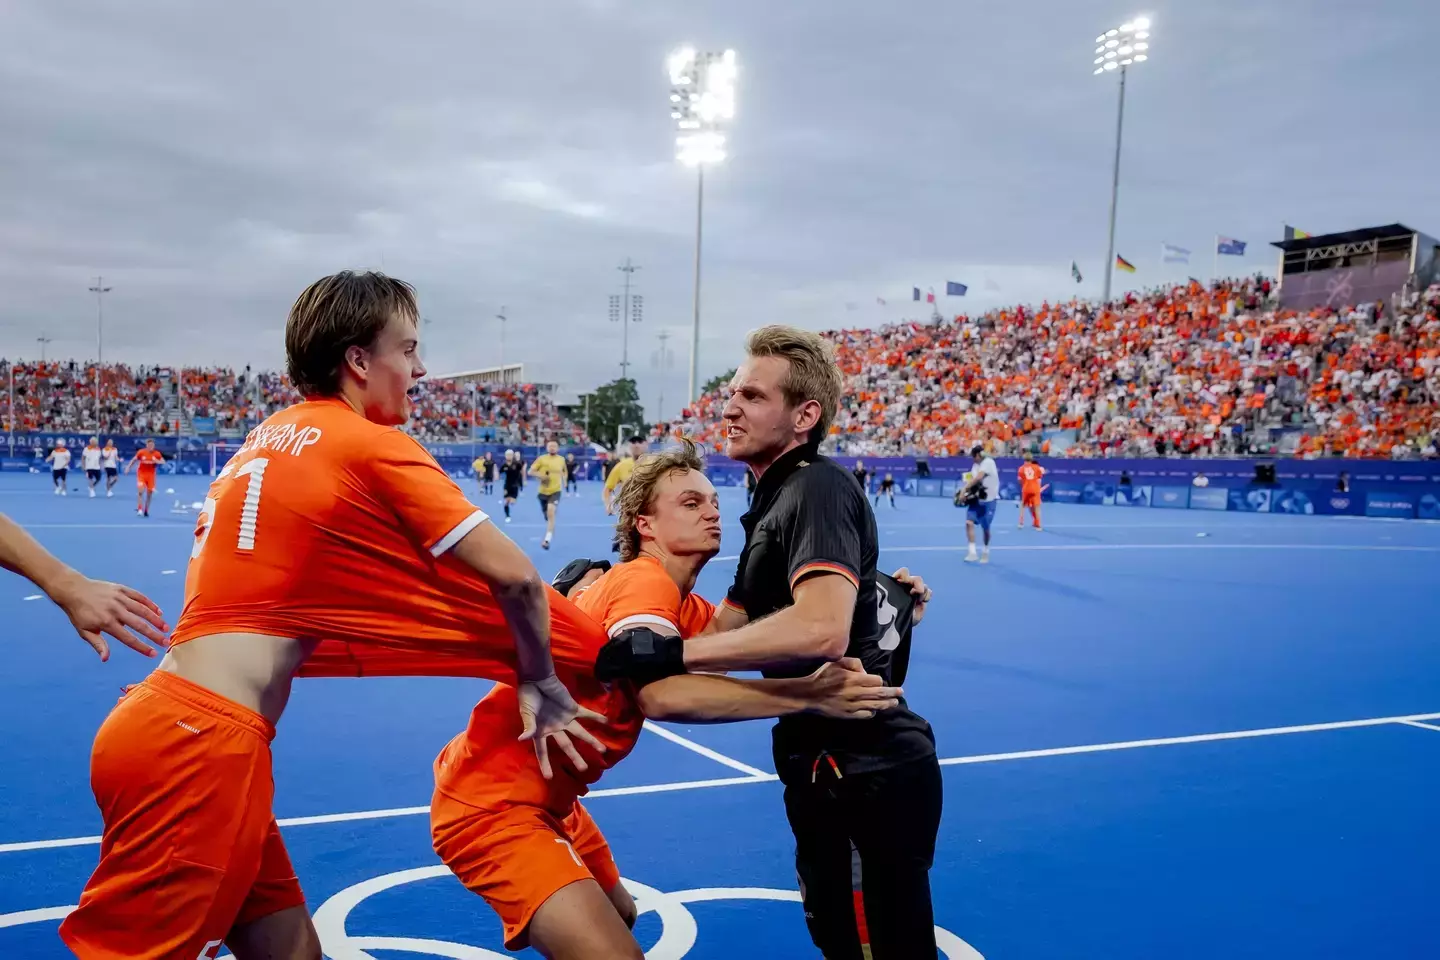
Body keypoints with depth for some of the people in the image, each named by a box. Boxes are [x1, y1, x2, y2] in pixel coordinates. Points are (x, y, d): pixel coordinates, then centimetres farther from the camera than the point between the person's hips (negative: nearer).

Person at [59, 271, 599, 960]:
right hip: (201, 744, -8)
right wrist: (541, 684, 7)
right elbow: (513, 575, -10)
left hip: (165, 720, 8)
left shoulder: (273, 434, 17)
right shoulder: (373, 445, -7)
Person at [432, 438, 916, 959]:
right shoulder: (642, 581, -21)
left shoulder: (687, 608, 7)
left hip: (543, 797, 10)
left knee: (619, 915, 28)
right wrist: (810, 695, -37)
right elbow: (663, 695, -37)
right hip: (491, 802, -10)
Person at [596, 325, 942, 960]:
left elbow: (820, 629, -35)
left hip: (866, 774, -10)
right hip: (832, 767, 10)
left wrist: (669, 653, -31)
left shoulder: (818, 488, -18)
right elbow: (724, 632, 13)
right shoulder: (773, 503, 13)